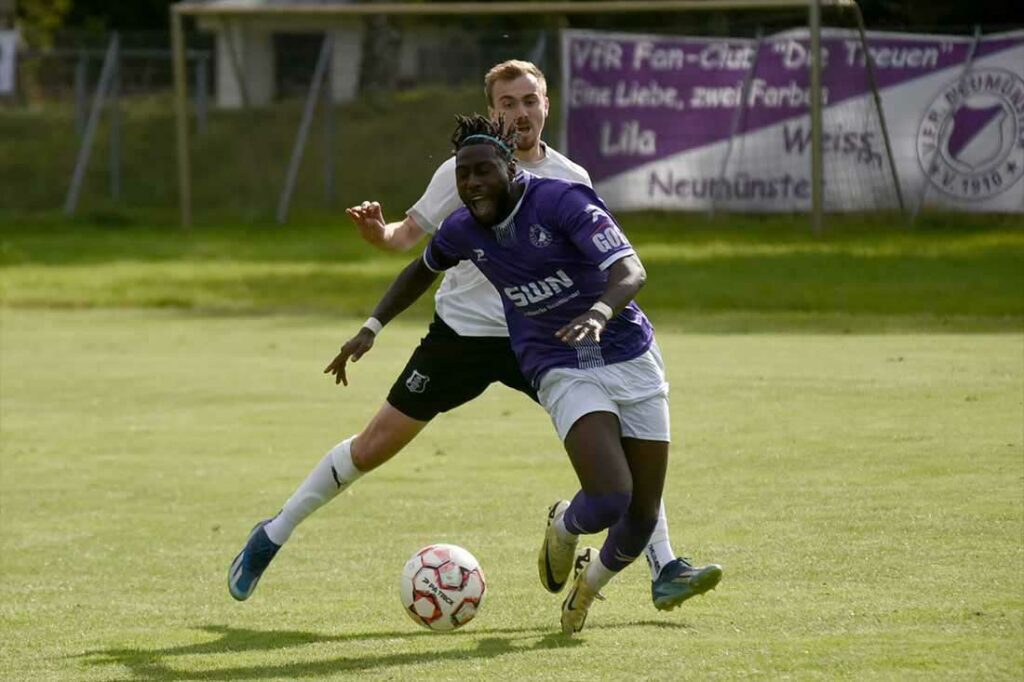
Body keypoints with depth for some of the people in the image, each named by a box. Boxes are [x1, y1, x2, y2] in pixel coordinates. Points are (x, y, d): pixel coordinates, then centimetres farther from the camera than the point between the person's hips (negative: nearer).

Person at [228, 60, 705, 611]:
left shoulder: (571, 180, 1)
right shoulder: (466, 170, -7)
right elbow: (410, 233, -7)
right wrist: (380, 234, -28)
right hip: (461, 333, -2)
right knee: (373, 447, 0)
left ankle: (664, 569, -4)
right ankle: (272, 536, 19)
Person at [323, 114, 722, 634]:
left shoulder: (562, 201, -17)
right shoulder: (463, 230, -2)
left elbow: (631, 271, -28)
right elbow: (423, 269, 22)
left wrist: (600, 311, -48)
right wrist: (372, 328, 16)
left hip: (631, 357, -1)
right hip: (562, 372, 1)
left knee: (642, 514, 1)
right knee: (608, 500, -24)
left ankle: (591, 581, 34)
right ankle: (563, 528, 13)